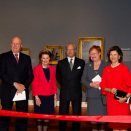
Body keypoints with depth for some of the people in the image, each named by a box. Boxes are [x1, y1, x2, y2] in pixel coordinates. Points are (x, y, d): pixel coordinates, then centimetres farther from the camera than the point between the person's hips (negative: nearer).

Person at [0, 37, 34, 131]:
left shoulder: (26, 58, 13)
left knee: (22, 118, 5)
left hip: (22, 91, 3)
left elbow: (30, 75, 9)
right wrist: (15, 84, -14)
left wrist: (24, 86, -7)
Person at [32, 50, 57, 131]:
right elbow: (34, 84, -5)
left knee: (47, 115, 7)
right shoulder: (36, 68, -4)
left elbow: (54, 82, 12)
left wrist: (55, 94, 7)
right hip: (40, 95, -3)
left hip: (50, 96, 3)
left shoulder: (52, 68, 7)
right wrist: (36, 97, -10)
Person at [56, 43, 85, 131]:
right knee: (63, 114, 6)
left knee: (77, 114, 7)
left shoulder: (81, 62, 3)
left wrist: (78, 84, 3)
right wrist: (63, 84, 7)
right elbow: (58, 76, 15)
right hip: (64, 93, 0)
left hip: (77, 93, 0)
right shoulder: (61, 63, 5)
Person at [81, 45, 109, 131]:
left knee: (102, 115, 2)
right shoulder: (87, 66, 12)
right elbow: (83, 79, 8)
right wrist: (91, 84, -9)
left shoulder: (106, 65, 1)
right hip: (92, 95, 3)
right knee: (92, 114, 8)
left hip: (103, 94, -3)